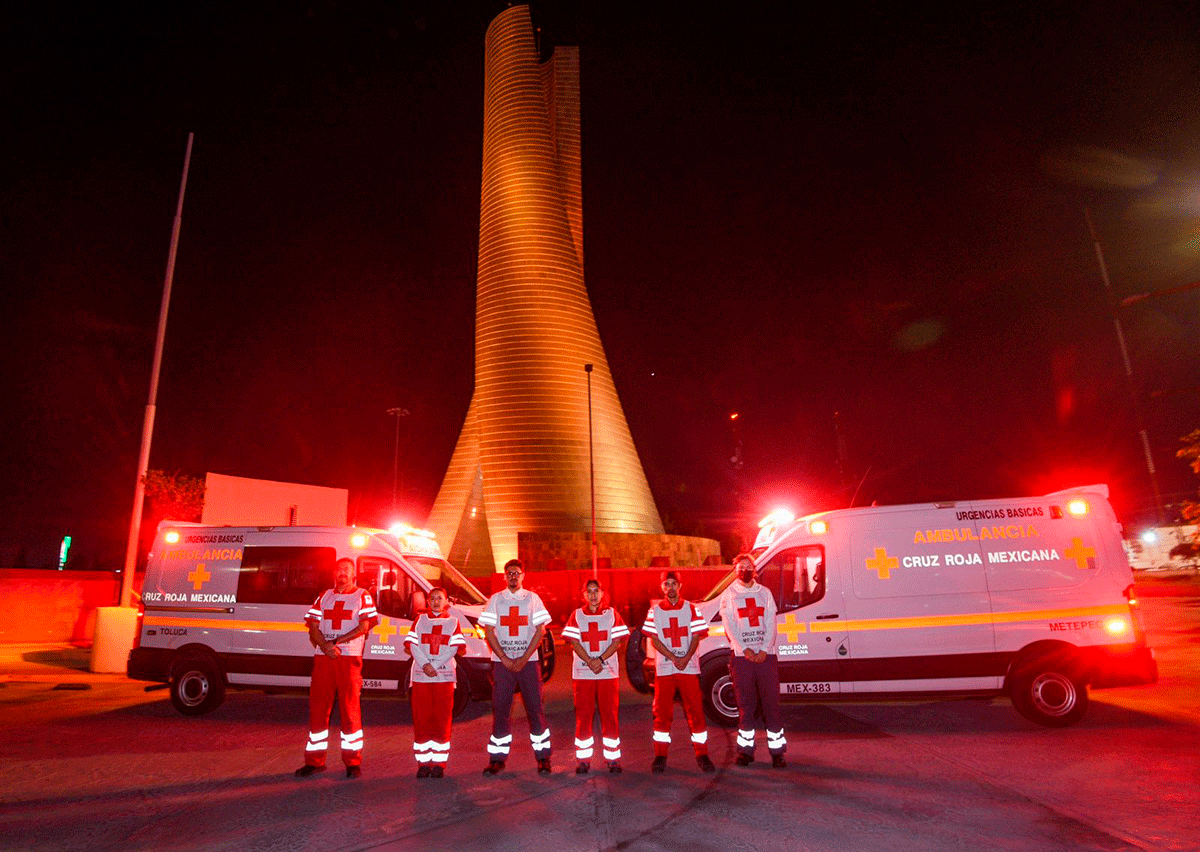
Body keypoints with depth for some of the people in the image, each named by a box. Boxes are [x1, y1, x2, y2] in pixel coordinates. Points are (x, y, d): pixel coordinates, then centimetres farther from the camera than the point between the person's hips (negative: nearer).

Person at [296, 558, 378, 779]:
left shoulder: (362, 596, 4)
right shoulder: (324, 597, 15)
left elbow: (364, 626, -6)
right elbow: (313, 627, 7)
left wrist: (337, 641, -14)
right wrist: (326, 646, -11)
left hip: (350, 657, -4)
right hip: (323, 657, 4)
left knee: (350, 709, -2)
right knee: (317, 708, 6)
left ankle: (353, 762, 8)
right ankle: (315, 761, 18)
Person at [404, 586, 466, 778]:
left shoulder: (452, 622, 10)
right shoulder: (420, 620, 12)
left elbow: (456, 647, -1)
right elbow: (411, 644, 2)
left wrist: (435, 665, -12)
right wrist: (425, 664, -12)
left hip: (445, 675, -1)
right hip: (420, 675, 1)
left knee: (443, 719, -1)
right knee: (421, 720, 1)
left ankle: (439, 763, 7)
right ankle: (423, 762, 9)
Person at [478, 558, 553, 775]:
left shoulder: (532, 599, 4)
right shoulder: (495, 600, 6)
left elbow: (540, 630, 0)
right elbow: (488, 632, 1)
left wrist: (524, 658, -9)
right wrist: (505, 659, -8)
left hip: (528, 661, -1)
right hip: (501, 662, 1)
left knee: (535, 708, 0)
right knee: (500, 710, 2)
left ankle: (543, 757, 10)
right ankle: (497, 758, 12)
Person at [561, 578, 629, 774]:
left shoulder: (612, 614, 7)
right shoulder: (577, 615, 7)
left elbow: (616, 641, -1)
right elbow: (574, 642, -1)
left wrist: (600, 659, -14)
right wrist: (590, 662, -14)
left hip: (609, 672, 0)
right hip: (582, 673, 0)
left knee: (610, 715, 2)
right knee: (583, 716, 2)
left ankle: (613, 759, 11)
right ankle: (583, 760, 12)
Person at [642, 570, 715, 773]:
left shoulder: (690, 608, 6)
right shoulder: (655, 611, 6)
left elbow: (696, 637, 2)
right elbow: (654, 639, 0)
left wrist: (686, 658, -14)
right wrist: (674, 658, -12)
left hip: (689, 667, 0)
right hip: (664, 668, 0)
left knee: (695, 710, 0)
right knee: (662, 712, 3)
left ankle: (702, 754, 11)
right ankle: (661, 756, 14)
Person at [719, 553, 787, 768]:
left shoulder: (765, 593, 11)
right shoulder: (729, 595, 5)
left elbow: (771, 625, 5)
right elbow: (730, 627, -1)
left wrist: (764, 650, -8)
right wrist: (745, 650, -13)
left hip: (766, 655, 1)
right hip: (741, 656, -1)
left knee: (772, 703, 1)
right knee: (746, 705, 4)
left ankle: (777, 750, 9)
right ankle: (746, 748, 15)